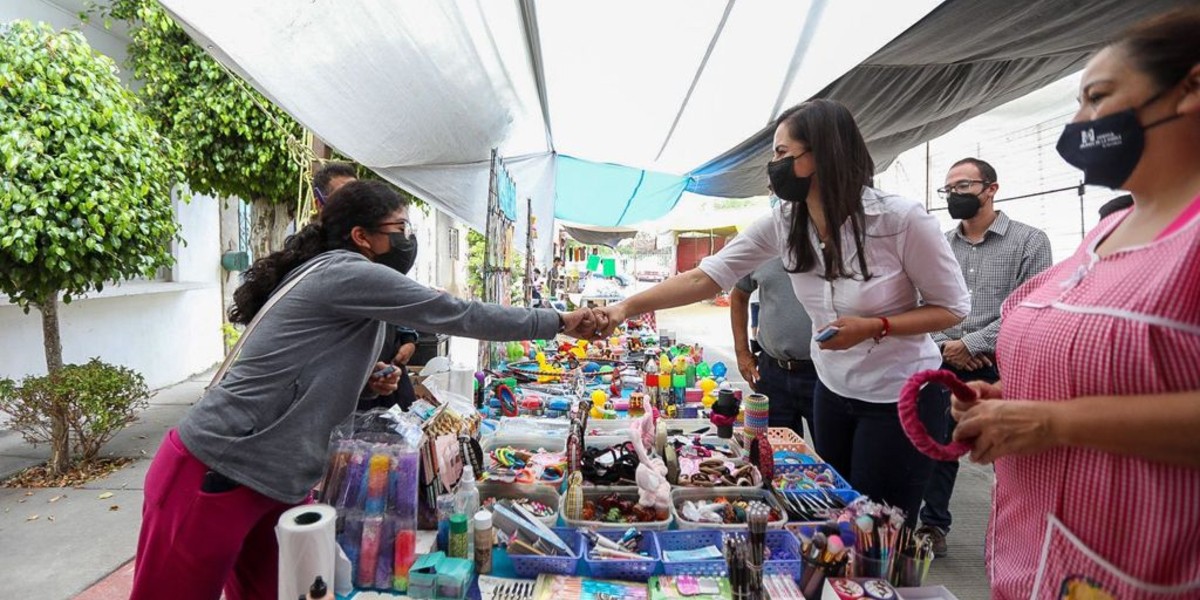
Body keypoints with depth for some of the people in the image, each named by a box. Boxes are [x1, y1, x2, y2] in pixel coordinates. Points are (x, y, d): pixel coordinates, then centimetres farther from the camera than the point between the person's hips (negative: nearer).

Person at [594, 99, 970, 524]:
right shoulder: (783, 222, -9)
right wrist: (628, 307, -18)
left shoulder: (900, 218, -22)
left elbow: (953, 307, -12)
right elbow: (708, 275, -10)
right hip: (833, 389, 5)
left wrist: (874, 327, -27)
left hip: (900, 396, -5)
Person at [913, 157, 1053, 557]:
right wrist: (945, 345, -7)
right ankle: (933, 526, 25)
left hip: (1003, 371, -4)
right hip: (945, 369, 4)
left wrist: (971, 343, -13)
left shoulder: (1029, 241, -1)